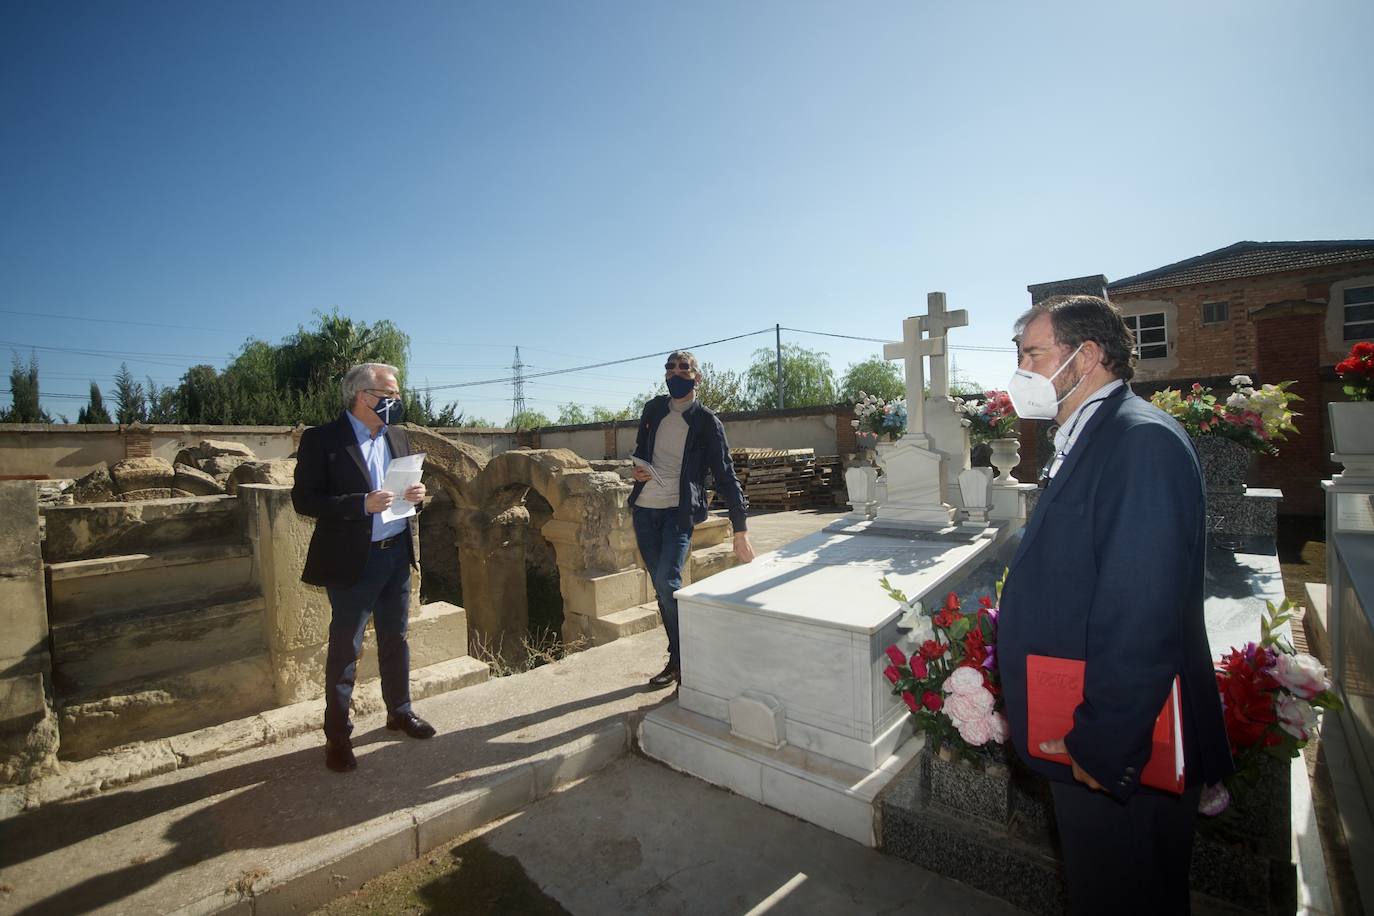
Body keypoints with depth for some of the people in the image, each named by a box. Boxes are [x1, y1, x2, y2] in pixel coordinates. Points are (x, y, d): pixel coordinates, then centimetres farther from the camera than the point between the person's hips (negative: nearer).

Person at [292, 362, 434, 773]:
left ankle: (399, 711, 35)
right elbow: (303, 499, -14)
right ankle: (337, 734, 23)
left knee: (396, 638, 18)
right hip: (352, 560, -6)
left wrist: (415, 492, -6)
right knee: (345, 648, 7)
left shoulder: (397, 437, 7)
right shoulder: (321, 439, -11)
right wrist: (362, 504, -25)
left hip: (397, 554, 6)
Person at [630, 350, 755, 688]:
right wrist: (637, 469, -2)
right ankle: (678, 660, 24)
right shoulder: (653, 408, 9)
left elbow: (725, 476, -8)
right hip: (644, 509, 5)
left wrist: (741, 531, -13)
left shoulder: (706, 422, -5)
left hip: (679, 512, -5)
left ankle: (685, 663, 4)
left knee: (667, 583, -17)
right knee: (661, 588, 9)